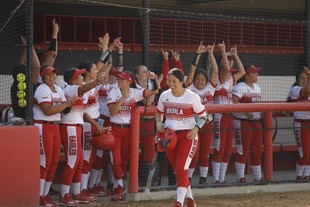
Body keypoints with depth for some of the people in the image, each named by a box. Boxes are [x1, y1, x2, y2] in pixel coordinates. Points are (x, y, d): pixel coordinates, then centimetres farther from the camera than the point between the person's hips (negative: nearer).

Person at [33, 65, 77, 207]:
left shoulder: (59, 90, 16)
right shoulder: (42, 90, -10)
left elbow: (65, 108, 14)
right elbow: (48, 110, -20)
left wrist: (70, 103, -6)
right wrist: (66, 104, -15)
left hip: (55, 127, 8)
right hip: (43, 126, -8)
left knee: (54, 163, 8)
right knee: (44, 162, -9)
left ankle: (45, 194, 15)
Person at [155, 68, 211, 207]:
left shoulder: (192, 97, -8)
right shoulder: (164, 96, 2)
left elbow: (203, 116, 1)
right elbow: (159, 113, 17)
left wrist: (196, 128, -15)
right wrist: (158, 123, -4)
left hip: (188, 135, -5)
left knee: (181, 169, -17)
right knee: (177, 170, 10)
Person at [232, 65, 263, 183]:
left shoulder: (257, 88, 18)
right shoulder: (239, 87, -11)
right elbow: (234, 102, -24)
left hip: (257, 122, 8)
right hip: (243, 122, -8)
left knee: (257, 151, 10)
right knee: (242, 151, -4)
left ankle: (258, 177, 16)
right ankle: (241, 177, 1)